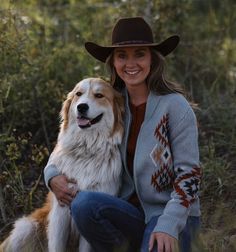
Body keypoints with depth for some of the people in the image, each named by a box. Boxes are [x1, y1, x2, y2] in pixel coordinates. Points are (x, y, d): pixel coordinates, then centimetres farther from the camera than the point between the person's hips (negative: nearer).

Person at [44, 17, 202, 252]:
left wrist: (168, 225, -22)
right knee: (83, 203, -27)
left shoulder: (174, 105, -8)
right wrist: (52, 175, -6)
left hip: (173, 214, -4)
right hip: (131, 212, 4)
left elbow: (189, 173, -11)